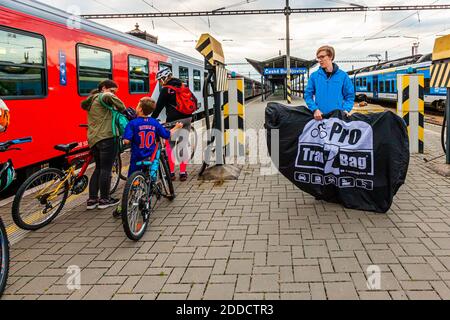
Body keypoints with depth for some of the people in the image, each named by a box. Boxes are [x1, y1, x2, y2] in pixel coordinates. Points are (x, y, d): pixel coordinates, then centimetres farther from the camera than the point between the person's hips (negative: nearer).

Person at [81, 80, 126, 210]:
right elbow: (111, 98, -24)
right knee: (106, 169, -2)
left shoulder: (91, 100, 23)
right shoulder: (103, 96, -4)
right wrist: (123, 110, -11)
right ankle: (104, 200, 5)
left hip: (93, 139, 9)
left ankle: (92, 200, 16)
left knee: (98, 168, 16)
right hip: (107, 137, -9)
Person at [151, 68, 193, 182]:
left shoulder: (166, 89, -6)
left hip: (173, 120, -6)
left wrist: (151, 119, -3)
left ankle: (171, 172, 4)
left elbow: (159, 106, -9)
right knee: (183, 145, 8)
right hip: (187, 119, 6)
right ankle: (183, 172, 8)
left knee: (169, 146, 5)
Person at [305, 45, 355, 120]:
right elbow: (308, 95, 3)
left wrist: (346, 109, -9)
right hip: (320, 116, 1)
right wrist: (315, 109, -12)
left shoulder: (343, 75, 3)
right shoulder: (314, 76, 4)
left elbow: (350, 96, 7)